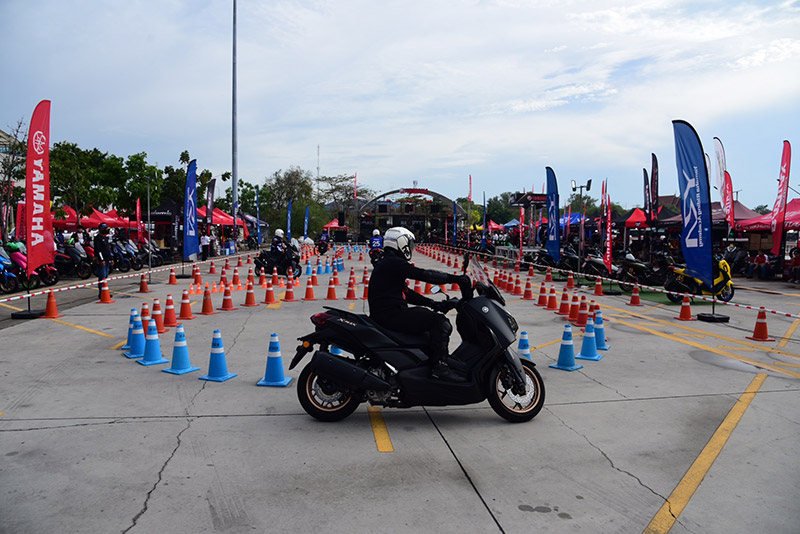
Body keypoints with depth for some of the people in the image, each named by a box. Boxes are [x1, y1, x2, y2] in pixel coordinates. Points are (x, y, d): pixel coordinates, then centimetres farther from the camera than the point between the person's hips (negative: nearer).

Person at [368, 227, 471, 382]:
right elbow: (424, 274, -20)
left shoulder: (387, 263, 22)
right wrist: (455, 279, -17)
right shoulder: (394, 262, -11)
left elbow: (406, 292, 19)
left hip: (387, 314, 11)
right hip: (391, 315, -11)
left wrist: (432, 303, 9)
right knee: (440, 322, -16)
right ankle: (440, 366, -20)